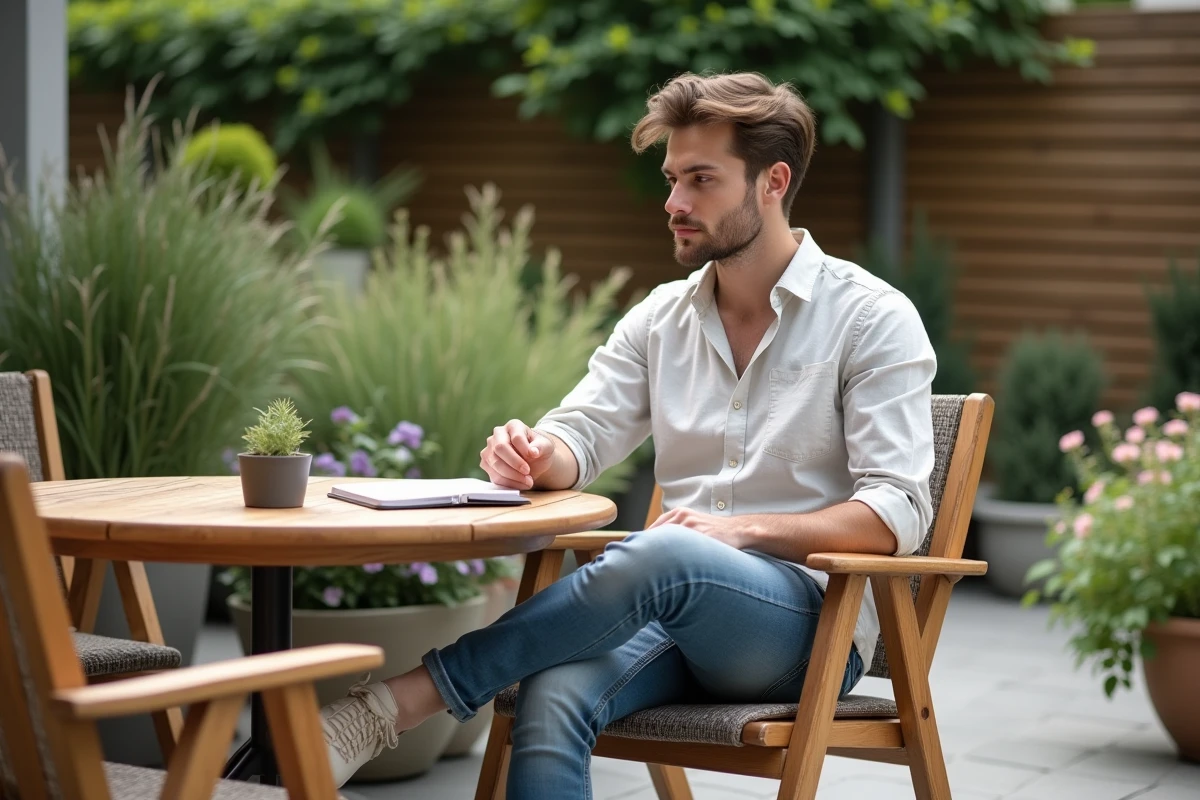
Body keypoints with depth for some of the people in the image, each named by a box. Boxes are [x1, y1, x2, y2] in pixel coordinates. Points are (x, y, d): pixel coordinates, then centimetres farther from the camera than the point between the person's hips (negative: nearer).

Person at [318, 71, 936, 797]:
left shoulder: (872, 319, -2)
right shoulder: (660, 319, 14)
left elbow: (897, 514, -9)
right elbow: (580, 438, 6)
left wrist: (743, 530, -21)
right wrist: (535, 455, -19)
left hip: (815, 622, -4)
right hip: (678, 602, 4)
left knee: (662, 557, -38)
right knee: (553, 700, -32)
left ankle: (392, 706, -33)